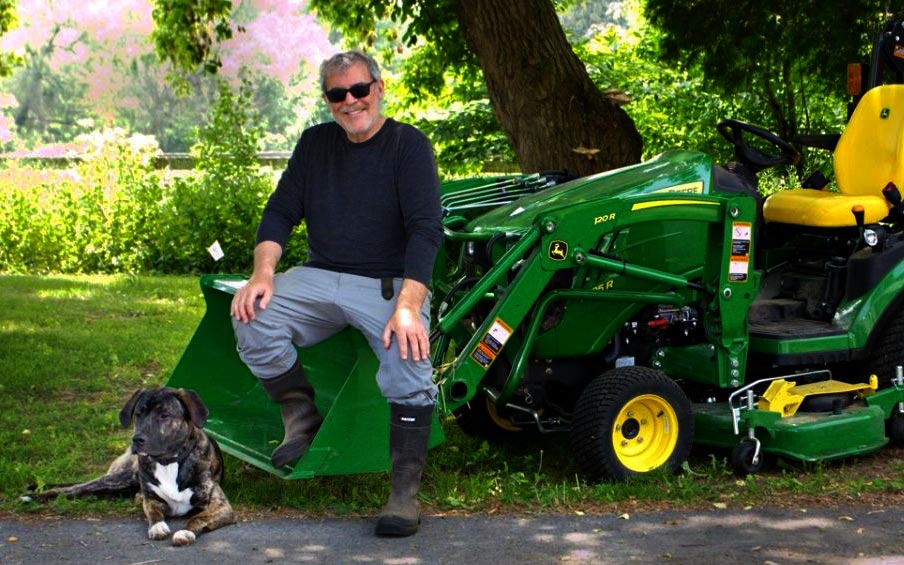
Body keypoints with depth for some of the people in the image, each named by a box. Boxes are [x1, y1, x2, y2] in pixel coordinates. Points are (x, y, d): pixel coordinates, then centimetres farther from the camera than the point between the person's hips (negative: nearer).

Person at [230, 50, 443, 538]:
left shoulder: (408, 145, -4)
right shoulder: (315, 143, 12)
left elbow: (425, 229, -14)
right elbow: (280, 212, 9)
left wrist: (407, 306, -28)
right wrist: (263, 273, -11)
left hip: (389, 283, -4)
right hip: (320, 277, 4)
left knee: (410, 364, -31)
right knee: (252, 320, -23)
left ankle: (405, 495, -20)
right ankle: (300, 420, -1)